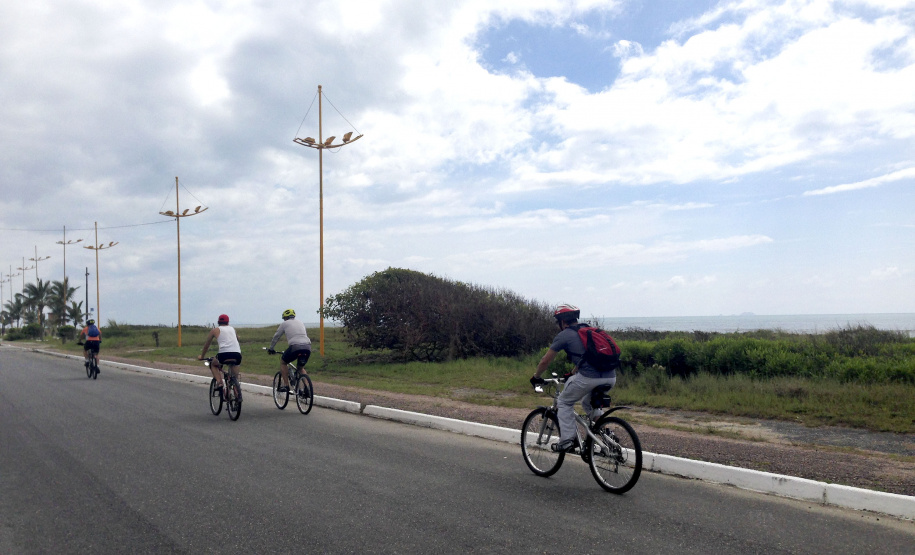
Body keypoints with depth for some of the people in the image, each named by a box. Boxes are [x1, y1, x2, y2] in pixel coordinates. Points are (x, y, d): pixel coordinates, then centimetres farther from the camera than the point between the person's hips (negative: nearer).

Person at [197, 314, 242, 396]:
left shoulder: (215, 330, 20)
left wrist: (202, 356, 45)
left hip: (224, 354, -3)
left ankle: (219, 383, 7)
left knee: (213, 364, 28)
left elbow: (206, 345, 30)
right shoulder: (232, 329, 28)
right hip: (237, 355, 3)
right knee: (234, 379, 19)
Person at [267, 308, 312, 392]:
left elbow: (276, 337, 22)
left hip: (295, 347, -5)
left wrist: (270, 348, 36)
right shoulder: (301, 323, 29)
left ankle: (286, 385, 13)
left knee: (283, 362, 20)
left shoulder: (285, 324, 16)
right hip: (307, 347, 5)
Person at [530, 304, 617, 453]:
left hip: (589, 377, -7)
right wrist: (573, 373, 54)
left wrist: (536, 377, 28)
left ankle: (567, 440, 10)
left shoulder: (563, 336, 7)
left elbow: (545, 361, 10)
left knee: (564, 402, 17)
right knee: (589, 403, 32)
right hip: (611, 377, 7)